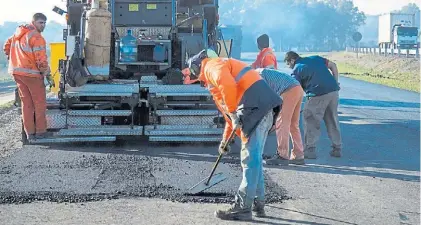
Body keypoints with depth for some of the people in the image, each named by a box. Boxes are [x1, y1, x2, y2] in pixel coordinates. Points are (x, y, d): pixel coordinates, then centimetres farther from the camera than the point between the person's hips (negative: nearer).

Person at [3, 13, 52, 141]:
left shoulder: (18, 33, 13)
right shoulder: (36, 37, -13)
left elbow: (7, 47, 24)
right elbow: (41, 58, -17)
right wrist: (47, 73, -5)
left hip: (16, 71, 8)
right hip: (31, 73, -8)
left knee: (26, 103, 13)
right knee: (39, 102, 5)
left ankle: (30, 133, 15)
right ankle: (40, 131, 9)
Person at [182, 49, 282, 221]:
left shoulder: (212, 66, 3)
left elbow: (227, 83, -21)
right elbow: (229, 115, 38)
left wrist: (233, 112, -16)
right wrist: (225, 140, 42)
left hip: (256, 108, -10)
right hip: (264, 110, 10)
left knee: (250, 158, -9)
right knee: (253, 157, 16)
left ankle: (243, 208, -7)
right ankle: (258, 204, 21)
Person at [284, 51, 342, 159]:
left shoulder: (297, 70, 4)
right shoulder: (316, 58, 21)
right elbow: (333, 66, 15)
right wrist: (335, 83, 17)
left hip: (317, 94, -6)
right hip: (334, 91, 6)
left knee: (310, 121, 6)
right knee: (332, 120, 17)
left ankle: (310, 150, 6)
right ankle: (337, 149, 21)